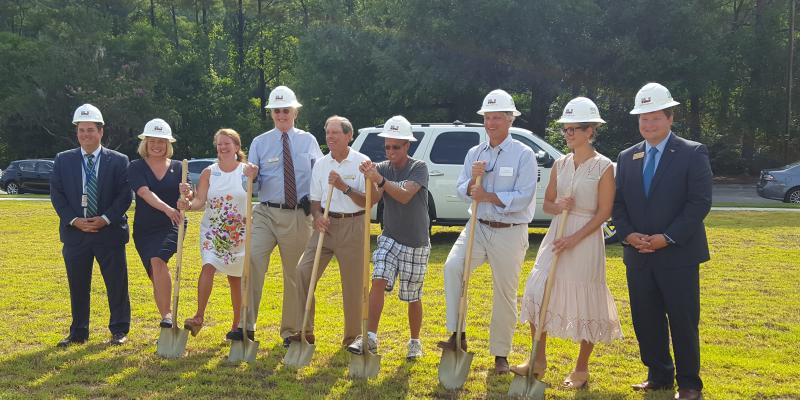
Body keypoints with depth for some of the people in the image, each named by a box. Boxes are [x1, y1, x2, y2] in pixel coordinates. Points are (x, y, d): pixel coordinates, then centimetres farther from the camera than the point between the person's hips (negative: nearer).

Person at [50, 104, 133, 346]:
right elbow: (57, 194, 3)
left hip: (109, 232, -2)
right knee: (78, 286, 10)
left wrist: (105, 219, -15)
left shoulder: (118, 161, 0)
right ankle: (78, 333, 21)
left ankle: (119, 330, 15)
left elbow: (125, 196, -4)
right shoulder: (63, 160, 6)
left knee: (117, 284, 3)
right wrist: (74, 220, -10)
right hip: (75, 233, 2)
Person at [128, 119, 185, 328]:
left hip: (172, 226, -2)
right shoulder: (136, 167, 0)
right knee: (156, 277, 5)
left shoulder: (178, 167, 5)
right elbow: (145, 193, -18)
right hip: (145, 230, 2)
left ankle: (167, 314, -28)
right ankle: (168, 319, 17)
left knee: (157, 261, -27)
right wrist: (166, 208, -36)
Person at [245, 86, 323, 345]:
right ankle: (246, 325, -11)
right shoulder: (259, 143, 8)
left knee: (296, 274, 8)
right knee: (252, 262, -20)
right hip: (266, 213, 0)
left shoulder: (308, 141, 9)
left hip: (298, 216, 1)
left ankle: (291, 331, 22)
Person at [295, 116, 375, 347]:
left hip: (353, 226, -4)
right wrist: (317, 216, -8)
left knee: (353, 284, 1)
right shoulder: (320, 164, 9)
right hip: (326, 225, 4)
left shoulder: (361, 162, -4)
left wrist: (344, 187, -20)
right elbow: (315, 200, 13)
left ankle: (353, 337, 16)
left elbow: (370, 200, -10)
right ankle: (305, 331, 2)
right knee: (303, 273, -9)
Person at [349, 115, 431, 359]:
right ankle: (370, 338, -17)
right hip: (390, 238, 3)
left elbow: (405, 195, -27)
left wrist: (380, 179, -40)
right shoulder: (382, 168, 1)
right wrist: (370, 179, -32)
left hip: (416, 244, -2)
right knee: (379, 282, -18)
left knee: (413, 297, 7)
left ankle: (415, 342, 26)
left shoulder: (419, 168, -10)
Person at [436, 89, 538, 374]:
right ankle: (457, 334, -12)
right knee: (452, 267, -22)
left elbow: (523, 198, -15)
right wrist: (473, 181, -14)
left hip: (510, 232, -3)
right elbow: (462, 192, 6)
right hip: (478, 227, 4)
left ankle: (500, 355, 19)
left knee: (505, 293, 4)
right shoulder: (474, 153, 9)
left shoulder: (523, 155, -6)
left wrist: (488, 196, -18)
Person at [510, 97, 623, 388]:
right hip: (556, 235, 5)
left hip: (586, 239, -5)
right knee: (537, 295, -1)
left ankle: (581, 369, 20)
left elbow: (604, 212, -10)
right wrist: (557, 206, -11)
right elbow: (546, 203, 13)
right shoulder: (560, 164, 9)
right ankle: (539, 361, 15)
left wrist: (575, 238, -18)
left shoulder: (603, 167, -6)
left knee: (586, 304, 3)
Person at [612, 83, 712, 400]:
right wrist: (628, 234, -7)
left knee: (683, 322, 3)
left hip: (678, 254, -4)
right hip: (638, 255, 5)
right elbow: (618, 203, 11)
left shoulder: (693, 153, -4)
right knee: (645, 321, 10)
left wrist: (668, 237, -17)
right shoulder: (627, 157, 11)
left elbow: (700, 203, -10)